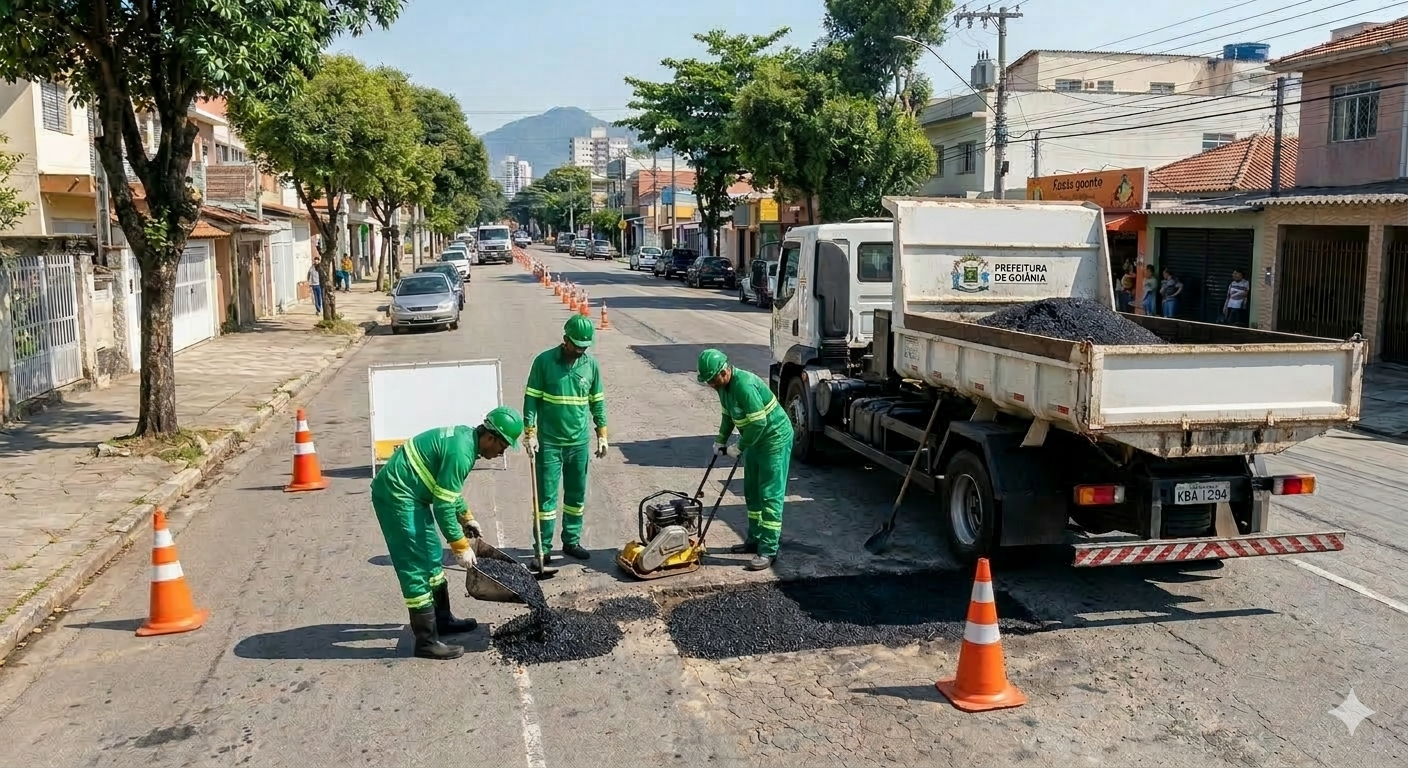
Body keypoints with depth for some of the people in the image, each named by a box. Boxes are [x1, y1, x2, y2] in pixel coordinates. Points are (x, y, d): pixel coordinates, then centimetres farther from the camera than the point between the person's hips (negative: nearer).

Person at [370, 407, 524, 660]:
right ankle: (426, 641, -4)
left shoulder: (465, 436, 6)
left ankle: (442, 619, 30)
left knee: (432, 557, 18)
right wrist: (461, 547, -14)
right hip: (396, 495, -11)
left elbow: (449, 489, 22)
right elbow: (443, 506, -21)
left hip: (408, 493, 11)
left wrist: (466, 517, 27)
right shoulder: (460, 452, -24)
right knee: (416, 567, -8)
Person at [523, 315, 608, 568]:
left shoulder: (591, 364, 1)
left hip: (580, 442, 4)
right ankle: (543, 548, 8)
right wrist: (530, 434, -11)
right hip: (549, 442, -3)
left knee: (577, 495, 12)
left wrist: (602, 435, 9)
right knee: (546, 496, 1)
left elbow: (597, 402, 10)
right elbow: (531, 399, -6)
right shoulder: (544, 362, -9)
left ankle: (572, 541, 26)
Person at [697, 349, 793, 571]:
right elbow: (728, 415, 18)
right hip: (756, 440, 10)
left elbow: (759, 423, -29)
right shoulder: (724, 386, 2)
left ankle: (768, 550, -7)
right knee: (752, 493, 16)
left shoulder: (744, 385, -29)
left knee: (770, 495, -9)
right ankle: (755, 540, 28)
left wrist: (738, 447, -19)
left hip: (775, 439, -10)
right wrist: (721, 441, 11)